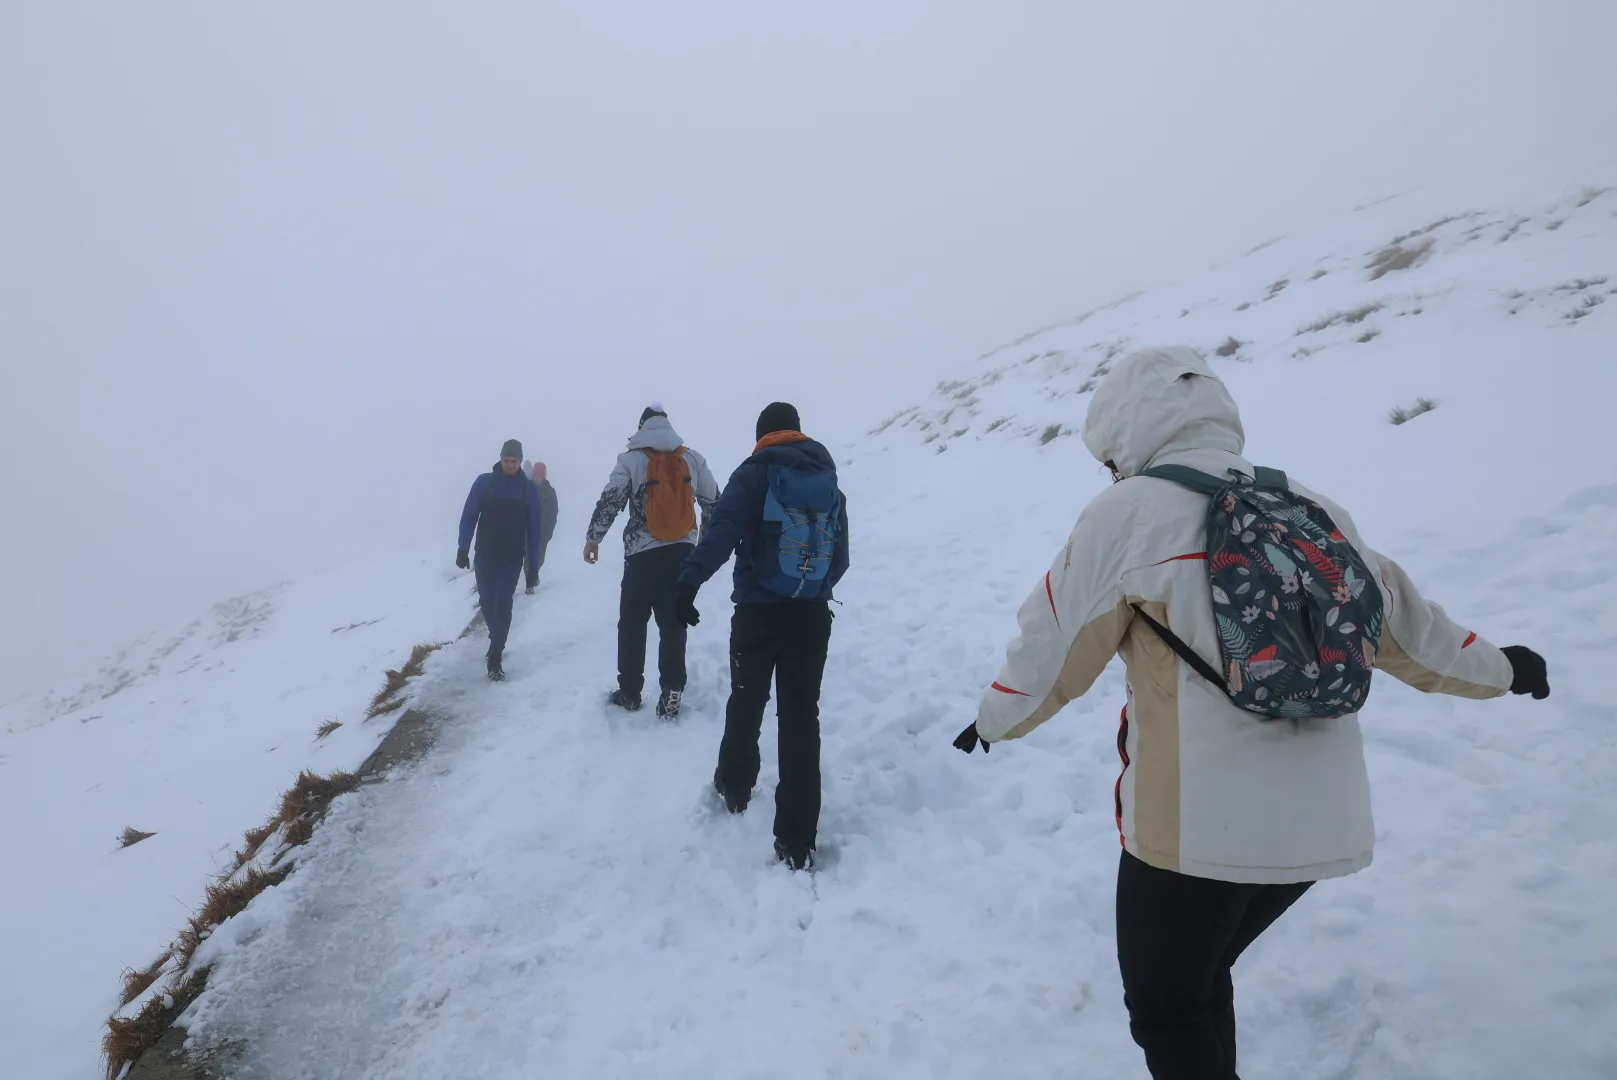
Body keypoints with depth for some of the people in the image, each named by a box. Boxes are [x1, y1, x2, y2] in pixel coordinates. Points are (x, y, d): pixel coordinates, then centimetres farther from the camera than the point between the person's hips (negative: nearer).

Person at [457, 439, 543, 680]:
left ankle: (495, 656, -2)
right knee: (487, 602, 11)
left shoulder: (529, 489, -5)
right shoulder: (484, 482, -5)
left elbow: (534, 529, -2)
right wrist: (463, 549, -8)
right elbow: (469, 517, -2)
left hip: (512, 558, -1)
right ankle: (497, 641, 36)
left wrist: (533, 565, -4)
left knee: (503, 605, -6)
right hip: (485, 555, 1)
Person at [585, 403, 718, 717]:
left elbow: (610, 501, -8)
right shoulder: (693, 459, 7)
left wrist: (593, 538, 4)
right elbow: (714, 503, 13)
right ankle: (671, 695, 2)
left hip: (643, 554, -2)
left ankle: (629, 693, 17)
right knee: (674, 624, 7)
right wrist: (705, 541, 25)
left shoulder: (632, 459, -3)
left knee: (632, 623, 11)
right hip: (682, 552, 3)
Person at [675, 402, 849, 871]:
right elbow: (840, 558, 15)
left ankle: (735, 787, 40)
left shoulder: (754, 473, -2)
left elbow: (723, 531, -19)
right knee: (802, 716, 3)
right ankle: (797, 840, 0)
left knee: (746, 703, 19)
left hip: (759, 612, -3)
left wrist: (689, 580, -25)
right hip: (813, 614, 3)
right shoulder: (830, 481, 12)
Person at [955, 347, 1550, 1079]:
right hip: (1323, 825, 7)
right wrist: (1497, 669, 35)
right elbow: (1403, 626, 16)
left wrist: (994, 722, 13)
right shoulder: (1315, 511, 7)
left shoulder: (1127, 514, -10)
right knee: (1202, 977, 26)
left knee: (1166, 1014, 14)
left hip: (1193, 828, -6)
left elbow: (1055, 649, -4)